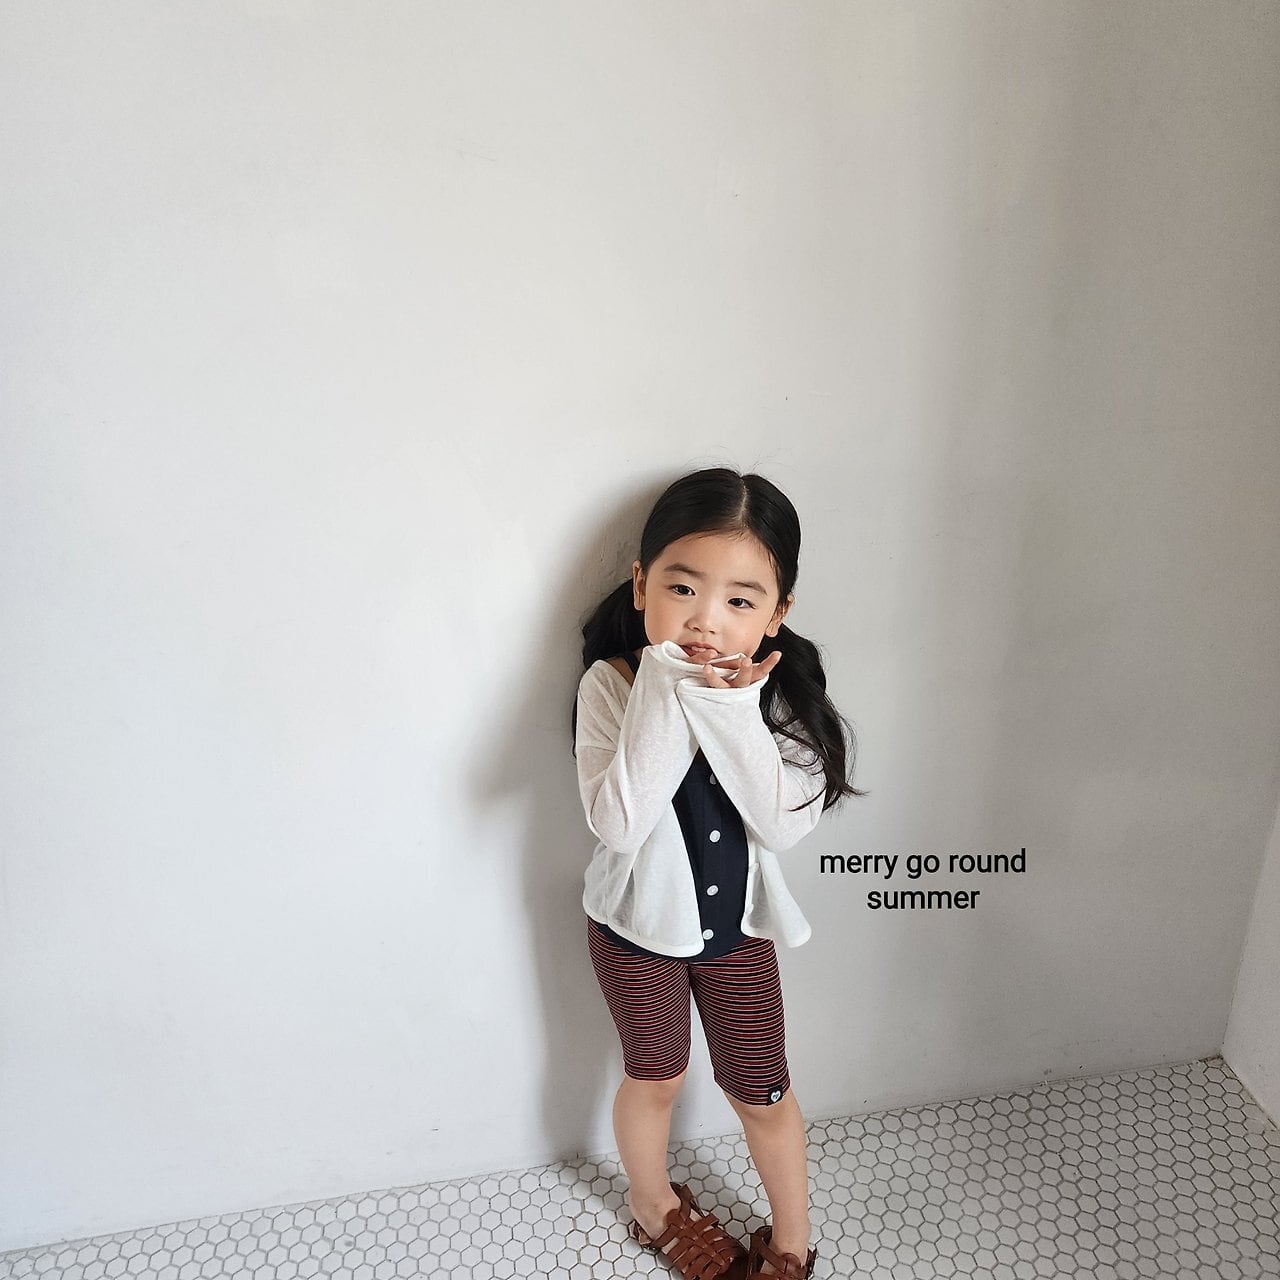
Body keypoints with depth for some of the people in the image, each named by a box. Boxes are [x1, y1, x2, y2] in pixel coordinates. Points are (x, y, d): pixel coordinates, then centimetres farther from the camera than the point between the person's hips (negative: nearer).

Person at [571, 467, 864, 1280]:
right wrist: (667, 694, -40)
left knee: (762, 1091, 16)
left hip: (739, 922, 2)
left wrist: (731, 711, -35)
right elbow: (619, 824, -35)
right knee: (656, 1076, 21)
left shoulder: (777, 692, -18)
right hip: (639, 924, -1)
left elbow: (785, 826, -26)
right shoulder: (614, 685, -24)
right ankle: (654, 1203, 52)